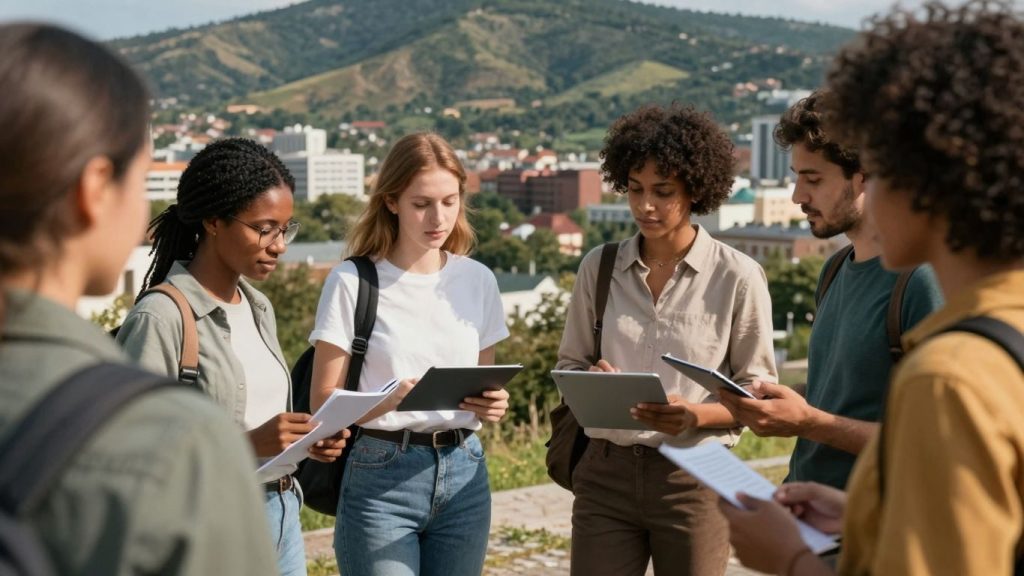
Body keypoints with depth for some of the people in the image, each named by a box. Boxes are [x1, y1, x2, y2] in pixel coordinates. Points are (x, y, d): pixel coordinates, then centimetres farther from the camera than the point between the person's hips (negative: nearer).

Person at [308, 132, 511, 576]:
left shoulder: (477, 281, 8)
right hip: (381, 476, -4)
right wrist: (388, 401, -23)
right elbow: (324, 401, -6)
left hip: (464, 473, 4)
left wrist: (492, 404, -6)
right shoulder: (352, 282, -4)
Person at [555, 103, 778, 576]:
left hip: (695, 478, -2)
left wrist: (697, 415, -19)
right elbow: (569, 365, 14)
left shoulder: (738, 277, -4)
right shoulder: (598, 267, 5)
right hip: (607, 473, 2)